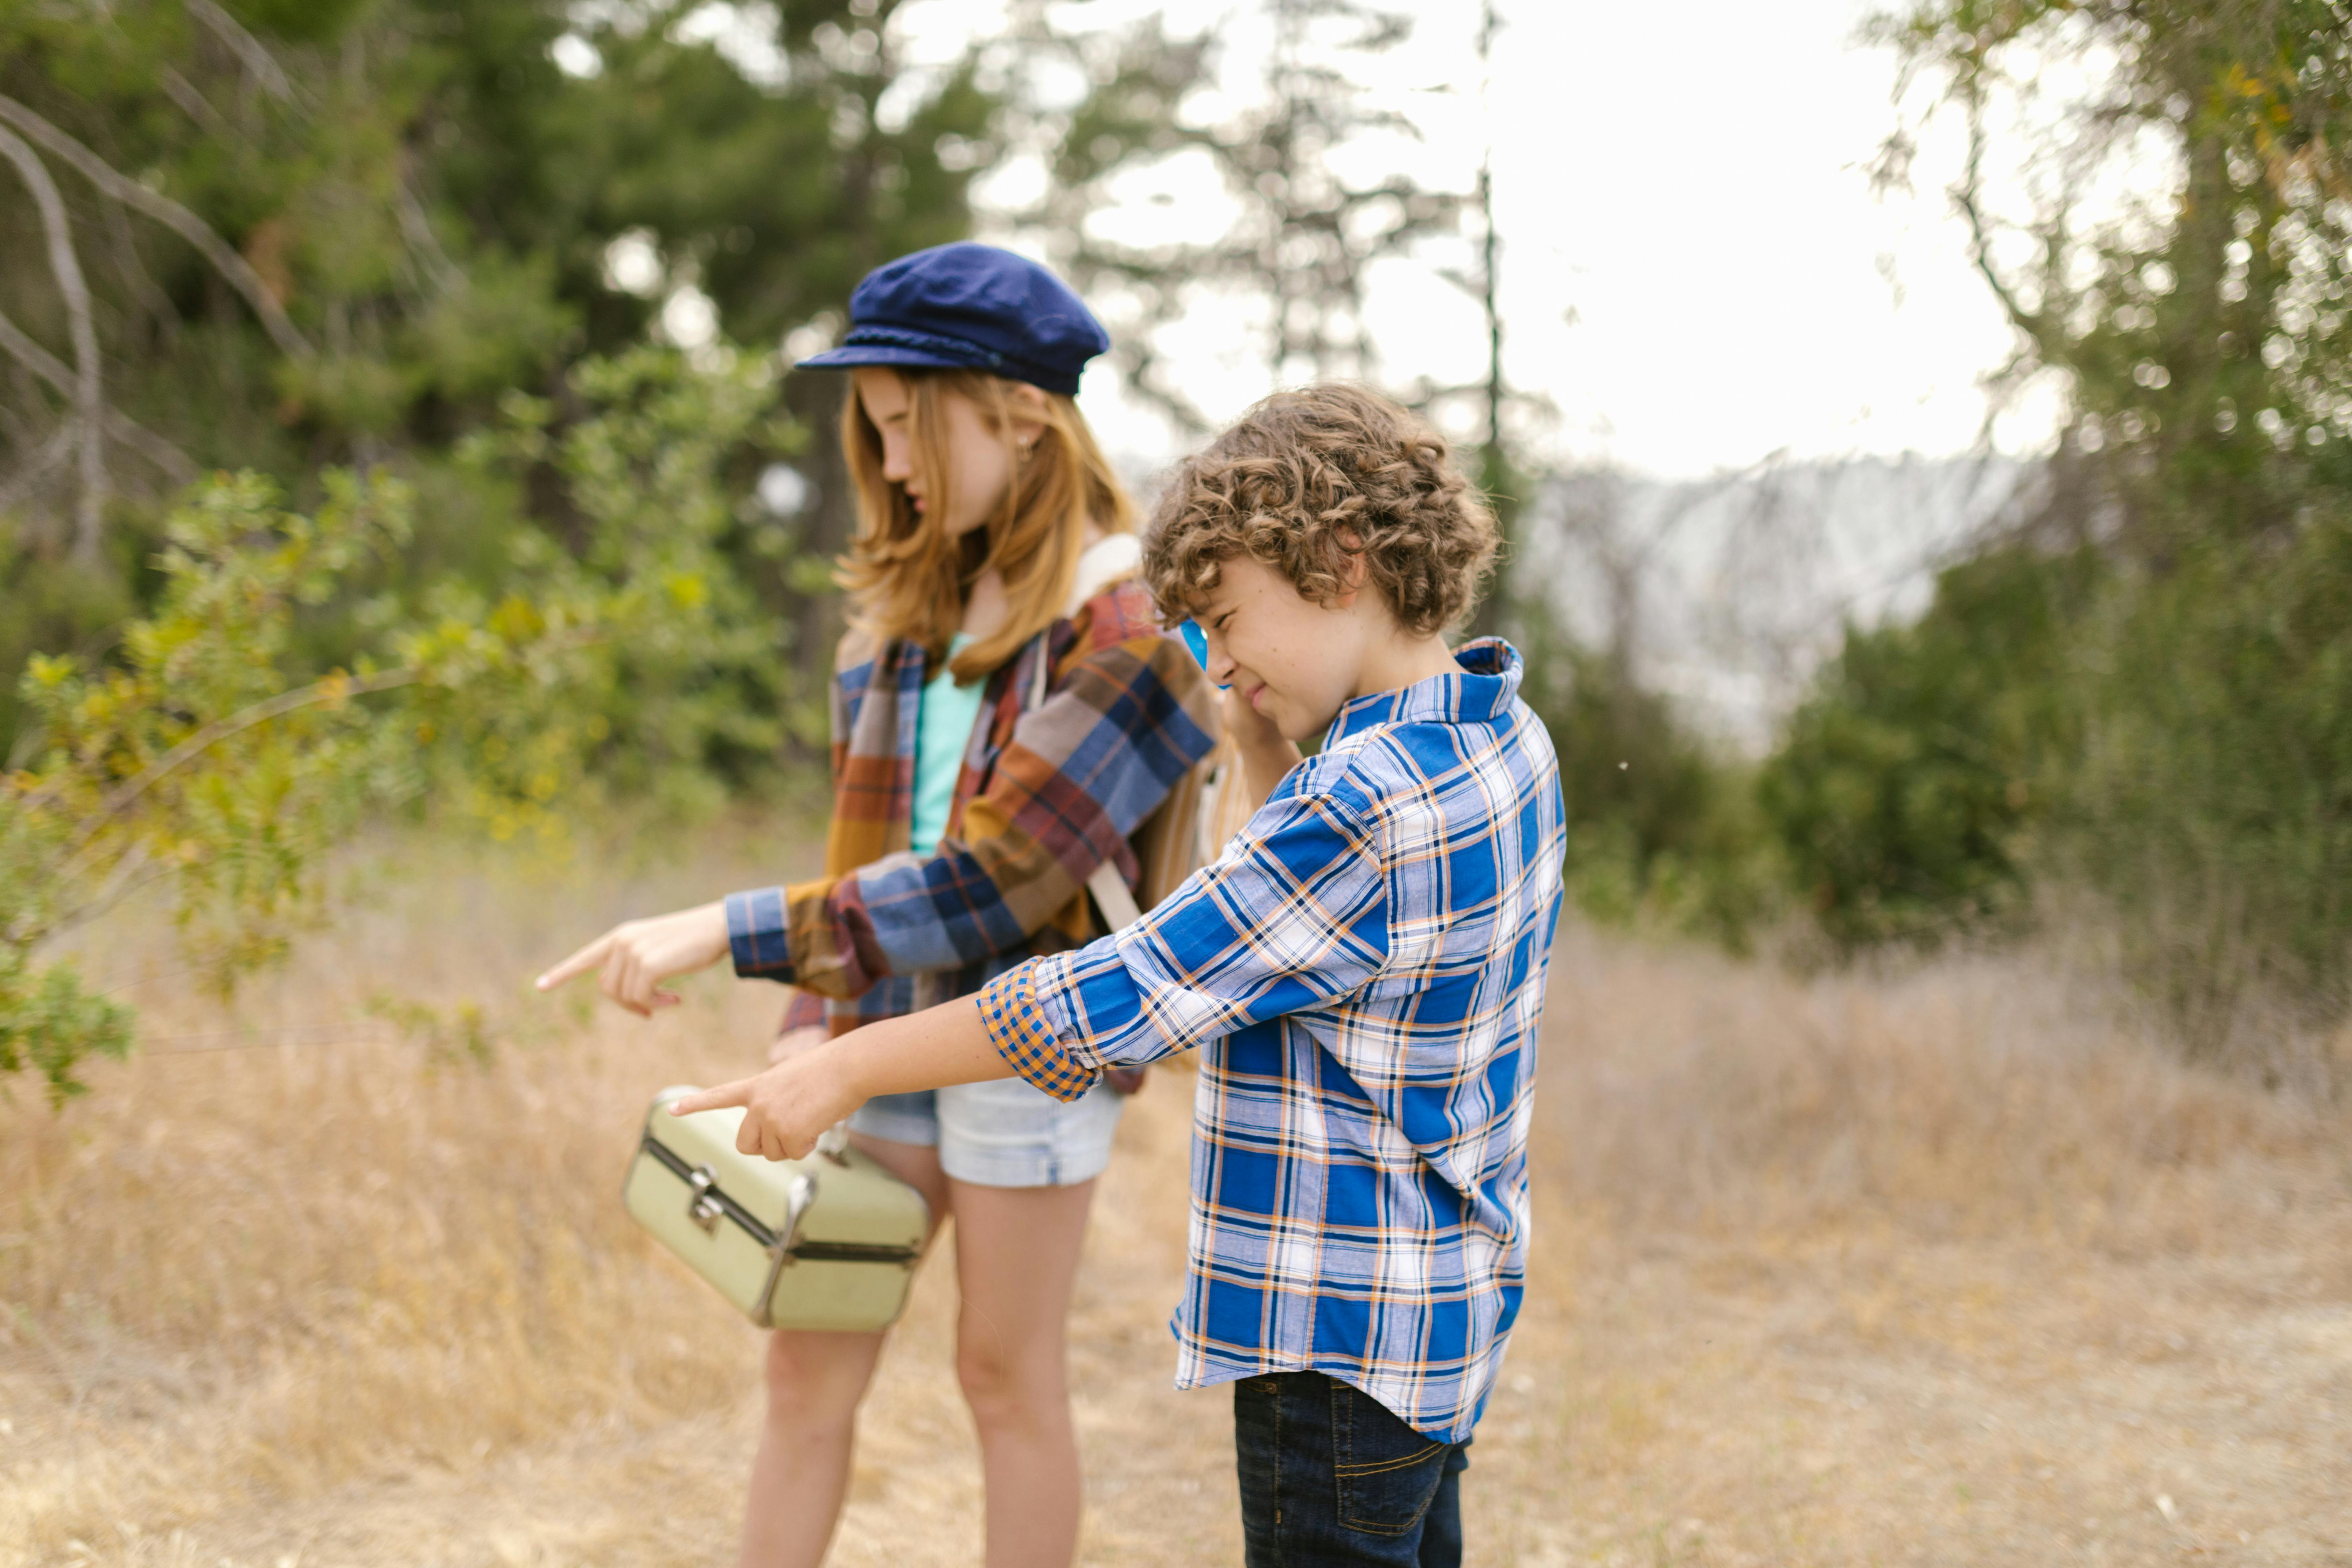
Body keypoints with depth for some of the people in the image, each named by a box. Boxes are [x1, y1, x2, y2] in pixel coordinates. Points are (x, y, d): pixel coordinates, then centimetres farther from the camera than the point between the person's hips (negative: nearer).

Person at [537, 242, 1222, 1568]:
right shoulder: (914, 602, 10)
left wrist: (729, 935, -24)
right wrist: (818, 1024, 7)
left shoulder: (1127, 627, -15)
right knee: (810, 1359, 8)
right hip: (889, 1018, 7)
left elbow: (986, 883, -21)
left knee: (1007, 1372, 6)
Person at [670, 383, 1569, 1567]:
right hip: (1437, 1321, 10)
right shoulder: (1499, 737, 5)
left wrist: (843, 1069, -16)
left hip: (1340, 1339, -10)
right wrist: (1267, 753, 5)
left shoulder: (1370, 810, -25)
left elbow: (1119, 998, -23)